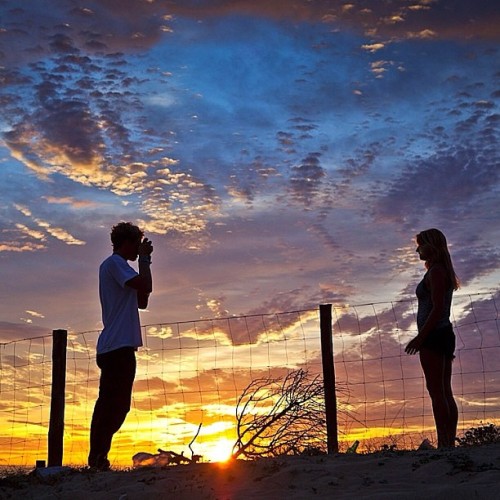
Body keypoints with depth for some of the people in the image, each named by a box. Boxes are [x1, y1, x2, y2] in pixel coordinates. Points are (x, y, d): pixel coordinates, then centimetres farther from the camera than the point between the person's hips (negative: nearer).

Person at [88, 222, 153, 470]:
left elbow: (141, 302, 24)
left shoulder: (113, 265, 26)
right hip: (118, 346, -10)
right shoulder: (115, 262, -5)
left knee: (111, 404, 10)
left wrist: (145, 262, 20)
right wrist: (144, 258, -3)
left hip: (114, 347, 10)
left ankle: (97, 458, 11)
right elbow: (145, 286, -19)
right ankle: (97, 458, -15)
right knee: (114, 404, -13)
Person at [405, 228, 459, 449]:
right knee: (445, 392, 9)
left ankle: (443, 443, -11)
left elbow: (437, 308, -19)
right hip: (445, 334, 10)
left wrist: (420, 337, -20)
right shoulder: (444, 272, 19)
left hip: (433, 335, -10)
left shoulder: (435, 272, -11)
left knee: (436, 391, -10)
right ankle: (450, 442, 10)